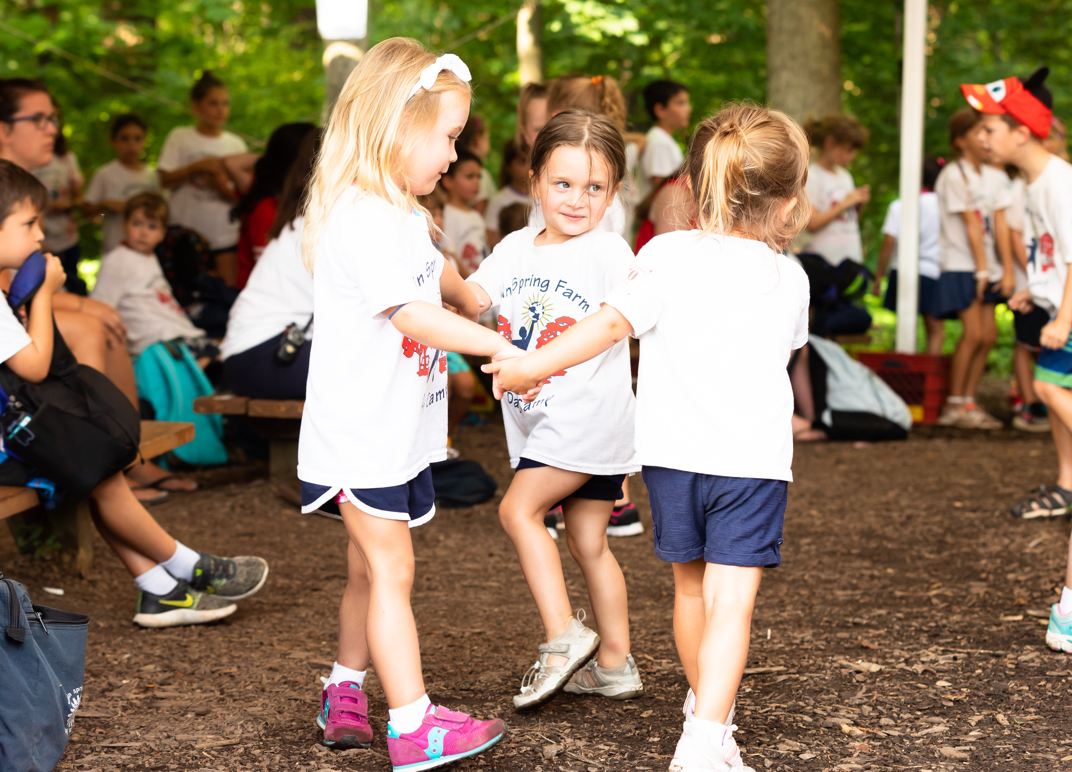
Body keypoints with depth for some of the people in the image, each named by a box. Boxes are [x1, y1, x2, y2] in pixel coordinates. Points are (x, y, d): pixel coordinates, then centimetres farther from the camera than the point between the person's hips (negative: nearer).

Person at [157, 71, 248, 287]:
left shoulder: (236, 144, 9)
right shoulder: (180, 137, 3)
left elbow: (242, 195, 5)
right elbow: (165, 180, -5)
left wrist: (224, 188, -15)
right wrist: (197, 167, -15)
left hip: (225, 235, 2)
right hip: (186, 233, -2)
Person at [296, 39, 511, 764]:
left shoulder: (402, 213, 13)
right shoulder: (360, 216, -20)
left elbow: (435, 272, 35)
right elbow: (413, 315, -27)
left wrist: (475, 304, 47)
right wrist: (499, 348, -26)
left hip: (399, 428, 10)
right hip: (360, 433, -10)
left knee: (372, 571, 16)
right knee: (391, 571, -7)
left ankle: (344, 700, 28)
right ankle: (415, 726, -5)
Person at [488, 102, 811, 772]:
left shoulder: (669, 255, -5)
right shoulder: (789, 278, 3)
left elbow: (613, 322, -16)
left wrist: (534, 366, -10)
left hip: (675, 454, 1)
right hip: (754, 459, -1)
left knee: (692, 587, 19)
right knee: (733, 600, -5)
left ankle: (707, 711, 38)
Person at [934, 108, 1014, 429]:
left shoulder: (995, 177, 9)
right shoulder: (954, 175, -9)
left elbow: (999, 225, 4)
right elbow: (971, 224, -12)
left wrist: (1007, 269, -2)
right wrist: (981, 269, -12)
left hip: (987, 268, 6)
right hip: (961, 266, -6)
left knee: (989, 335, 1)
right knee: (974, 333, -12)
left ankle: (969, 402, 10)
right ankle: (954, 406, -3)